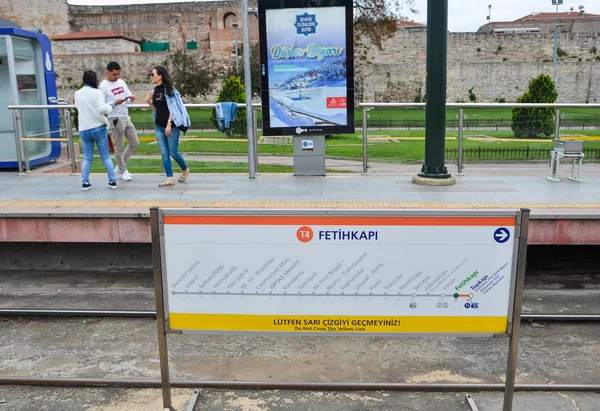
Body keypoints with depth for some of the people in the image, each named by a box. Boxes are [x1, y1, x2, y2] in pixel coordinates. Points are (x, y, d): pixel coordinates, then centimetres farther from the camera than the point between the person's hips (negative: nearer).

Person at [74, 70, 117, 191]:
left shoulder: (77, 94, 7)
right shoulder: (96, 92, -10)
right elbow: (102, 108, -21)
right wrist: (109, 106, -1)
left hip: (84, 130, 4)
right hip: (99, 128, -4)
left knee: (87, 158, 11)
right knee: (105, 157, 7)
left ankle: (85, 182, 4)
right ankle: (112, 181, 8)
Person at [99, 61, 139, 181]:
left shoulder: (121, 82, 11)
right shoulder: (103, 86, -8)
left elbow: (129, 96, 13)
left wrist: (131, 97, -11)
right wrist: (115, 103, -23)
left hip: (126, 118, 7)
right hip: (115, 119, -7)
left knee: (134, 143, 11)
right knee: (119, 147, 1)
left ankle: (120, 167, 23)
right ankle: (123, 171, 16)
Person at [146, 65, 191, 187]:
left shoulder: (169, 90, -8)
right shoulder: (155, 91, 11)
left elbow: (172, 108, -12)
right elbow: (156, 109, 16)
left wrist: (169, 124, -19)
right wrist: (148, 101, 0)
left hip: (171, 126, -7)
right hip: (159, 126, 7)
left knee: (173, 153, -1)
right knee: (164, 153, 1)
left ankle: (185, 170, 24)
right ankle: (170, 178, 2)